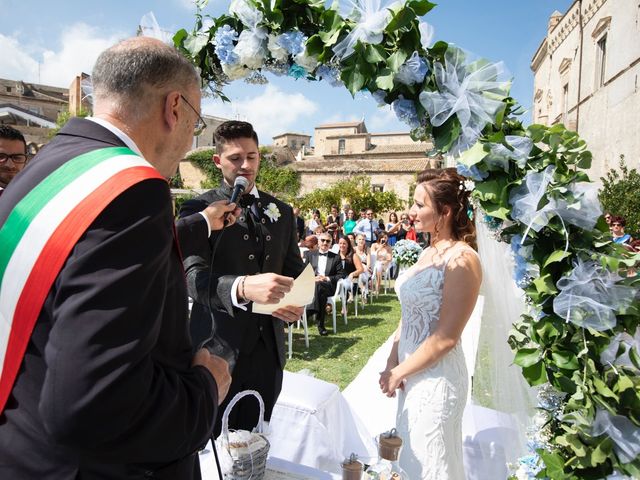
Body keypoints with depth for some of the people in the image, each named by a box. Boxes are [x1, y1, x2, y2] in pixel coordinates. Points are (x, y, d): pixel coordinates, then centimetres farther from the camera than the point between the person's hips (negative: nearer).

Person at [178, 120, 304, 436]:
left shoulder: (281, 211, 10)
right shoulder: (197, 209, -6)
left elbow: (294, 270, 13)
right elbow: (194, 276, -20)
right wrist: (243, 287, -40)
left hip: (268, 346, 5)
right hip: (220, 348, -4)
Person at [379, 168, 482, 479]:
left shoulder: (461, 259, -20)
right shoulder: (429, 252, 6)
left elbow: (445, 338, -21)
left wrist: (397, 374, -12)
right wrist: (392, 364, 0)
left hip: (437, 376, -8)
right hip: (412, 371, 8)